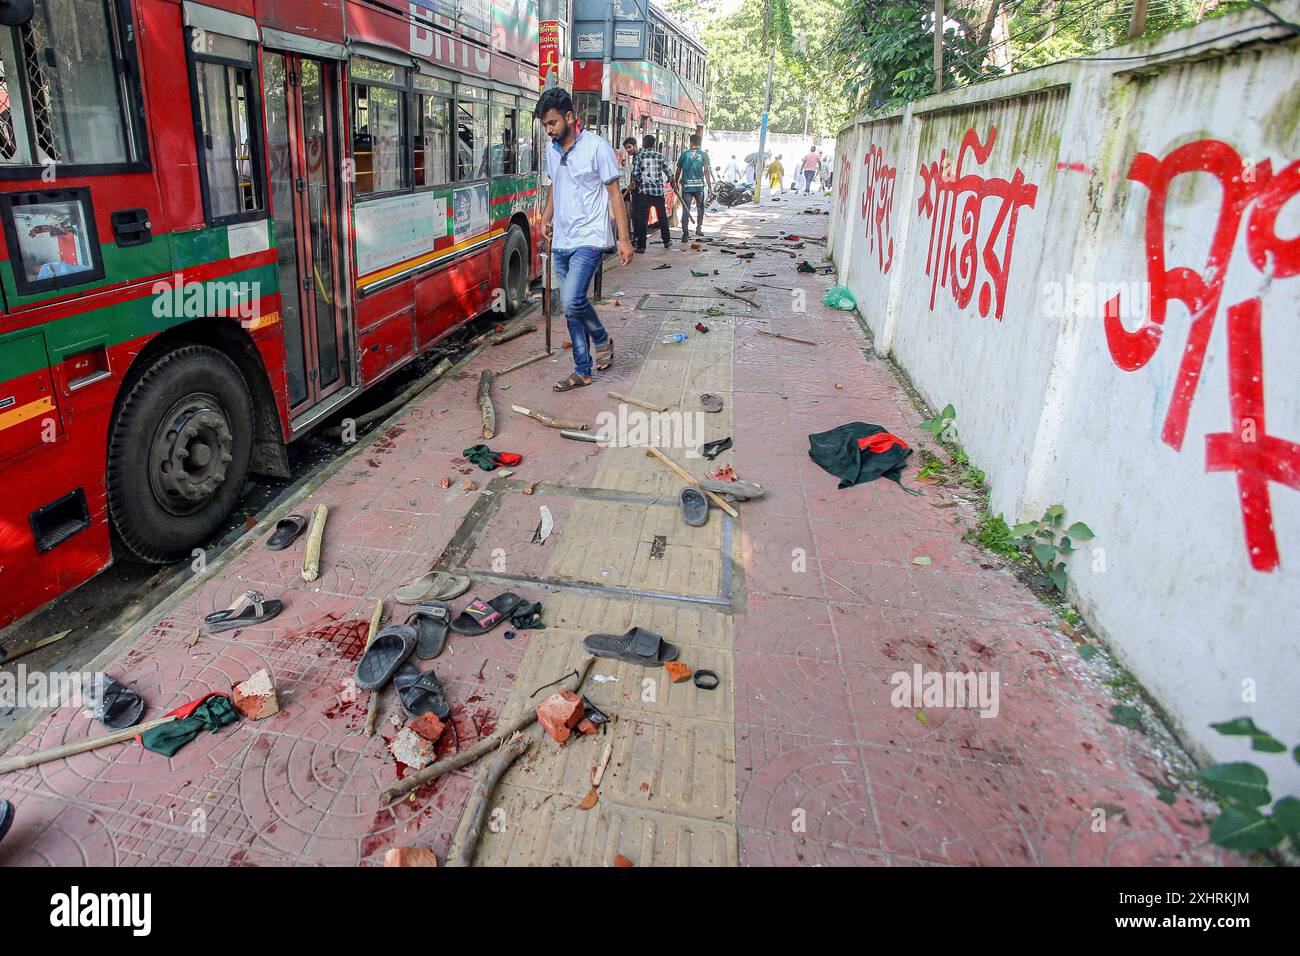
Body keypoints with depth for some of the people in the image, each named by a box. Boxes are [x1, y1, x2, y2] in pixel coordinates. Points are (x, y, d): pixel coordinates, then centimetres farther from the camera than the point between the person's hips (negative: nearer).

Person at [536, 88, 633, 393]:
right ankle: (582, 372, 16)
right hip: (561, 242, 7)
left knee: (572, 300, -22)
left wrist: (624, 238, -10)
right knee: (571, 309, 7)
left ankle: (602, 339, 7)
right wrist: (546, 218, 16)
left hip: (588, 239, -7)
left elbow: (614, 193, -7)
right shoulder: (552, 150, 11)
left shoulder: (597, 147, -8)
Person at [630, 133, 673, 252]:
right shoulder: (660, 156, 4)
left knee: (642, 218, -2)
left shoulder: (639, 156, -2)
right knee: (662, 217, 15)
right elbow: (667, 171, 9)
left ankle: (641, 246, -5)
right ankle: (667, 241, 25)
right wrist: (669, 179, 29)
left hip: (644, 191, -2)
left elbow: (635, 174, -8)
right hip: (658, 190, 2)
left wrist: (638, 183, 12)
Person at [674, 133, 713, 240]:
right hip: (699, 186, 0)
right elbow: (706, 172, -6)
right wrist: (710, 188, -5)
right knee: (700, 208, 20)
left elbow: (678, 171, 8)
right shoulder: (703, 155, 1)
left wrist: (676, 184, 21)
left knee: (686, 210, 0)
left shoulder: (684, 154, 4)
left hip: (686, 186, 0)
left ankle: (685, 233, -8)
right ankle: (699, 229, 26)